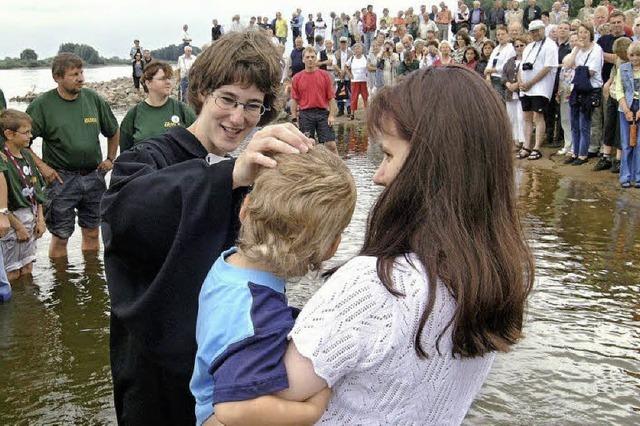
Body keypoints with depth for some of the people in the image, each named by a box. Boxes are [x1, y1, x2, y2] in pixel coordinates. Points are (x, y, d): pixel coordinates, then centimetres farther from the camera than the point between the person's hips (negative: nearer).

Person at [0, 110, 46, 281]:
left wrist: (40, 219, 5)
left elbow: (36, 190, 12)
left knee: (26, 270, 15)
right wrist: (18, 226, -15)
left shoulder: (26, 155, 7)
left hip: (30, 220, 7)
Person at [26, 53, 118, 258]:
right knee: (60, 237, 3)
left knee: (92, 233, 13)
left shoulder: (93, 99, 4)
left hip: (94, 176, 4)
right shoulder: (42, 105, -6)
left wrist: (110, 159, 12)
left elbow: (113, 131, 19)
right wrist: (42, 166, -11)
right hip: (61, 178, -3)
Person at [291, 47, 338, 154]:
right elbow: (294, 100, 6)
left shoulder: (325, 75, 5)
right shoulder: (297, 78, 5)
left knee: (331, 145, -3)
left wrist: (332, 115, -5)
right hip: (305, 114, 0)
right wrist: (294, 118, 0)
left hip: (323, 113, 0)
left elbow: (331, 97, 4)